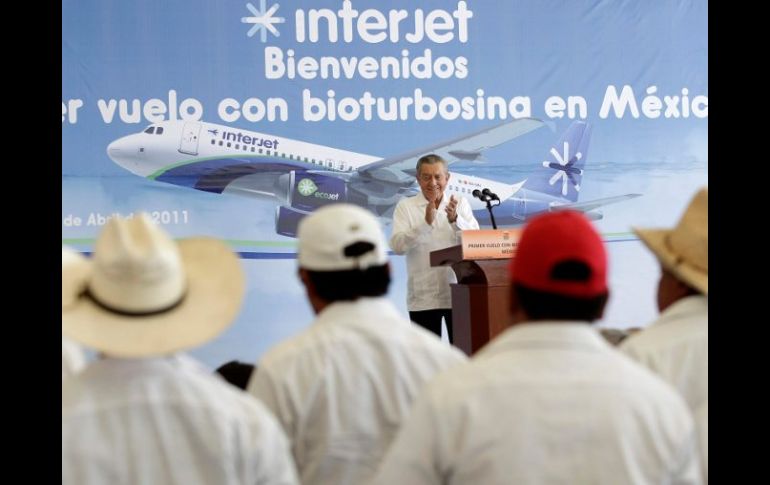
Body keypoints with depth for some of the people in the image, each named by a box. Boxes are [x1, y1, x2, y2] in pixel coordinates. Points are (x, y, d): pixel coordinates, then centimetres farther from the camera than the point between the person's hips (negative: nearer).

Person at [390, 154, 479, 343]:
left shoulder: (460, 203, 8)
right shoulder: (405, 206, 2)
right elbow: (397, 246, -11)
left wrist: (455, 219, -23)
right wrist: (425, 223, -23)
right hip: (423, 298, -1)